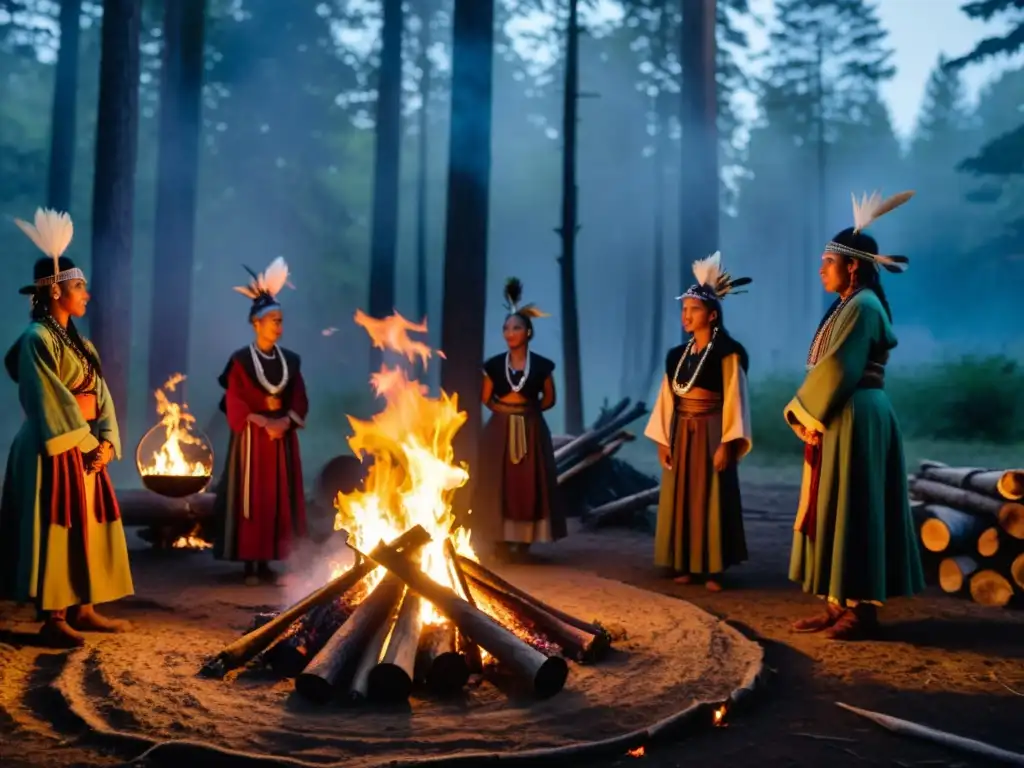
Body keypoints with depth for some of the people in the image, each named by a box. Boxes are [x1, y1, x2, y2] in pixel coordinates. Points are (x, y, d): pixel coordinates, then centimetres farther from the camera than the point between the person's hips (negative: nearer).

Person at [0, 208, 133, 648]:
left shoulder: (79, 342, 15)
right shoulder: (38, 339, -11)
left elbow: (100, 395, 10)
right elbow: (52, 403, -16)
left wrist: (106, 441, -3)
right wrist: (86, 443, -11)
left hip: (85, 446, 9)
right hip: (56, 449, -9)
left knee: (86, 526, 11)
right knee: (56, 529, -5)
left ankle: (81, 609, 18)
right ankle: (53, 619, 1)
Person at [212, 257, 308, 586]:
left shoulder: (290, 360, 8)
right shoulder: (241, 359, -4)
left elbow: (300, 401, 5)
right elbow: (235, 403, -9)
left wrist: (285, 421, -13)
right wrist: (263, 421, -18)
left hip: (283, 437, 5)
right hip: (252, 438, -4)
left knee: (277, 500, 5)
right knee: (251, 500, -2)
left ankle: (266, 562, 12)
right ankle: (249, 564, 4)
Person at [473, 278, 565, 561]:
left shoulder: (541, 365, -1)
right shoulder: (494, 364, 2)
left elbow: (549, 399, 8)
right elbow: (486, 398, 12)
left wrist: (528, 406, -2)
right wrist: (502, 406, -1)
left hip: (531, 431, -1)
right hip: (500, 431, 1)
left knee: (529, 485, -1)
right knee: (498, 485, -1)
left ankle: (523, 540, 7)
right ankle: (501, 541, 6)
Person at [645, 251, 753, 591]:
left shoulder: (727, 354, -7)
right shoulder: (677, 355, 10)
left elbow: (734, 401, -11)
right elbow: (667, 398, 10)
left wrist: (727, 443, -17)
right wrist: (662, 439, 4)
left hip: (711, 433, -6)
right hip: (681, 433, 6)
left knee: (712, 499, -1)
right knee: (682, 497, 7)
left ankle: (713, 569, 6)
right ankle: (686, 564, 15)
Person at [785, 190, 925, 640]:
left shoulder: (862, 307, -13)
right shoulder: (848, 307, 17)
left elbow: (837, 370, -19)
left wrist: (804, 415, -9)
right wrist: (807, 415, 6)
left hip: (854, 420, -10)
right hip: (837, 421, 10)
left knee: (853, 510, -5)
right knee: (833, 511, 10)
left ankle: (862, 609, 3)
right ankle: (840, 604, 16)